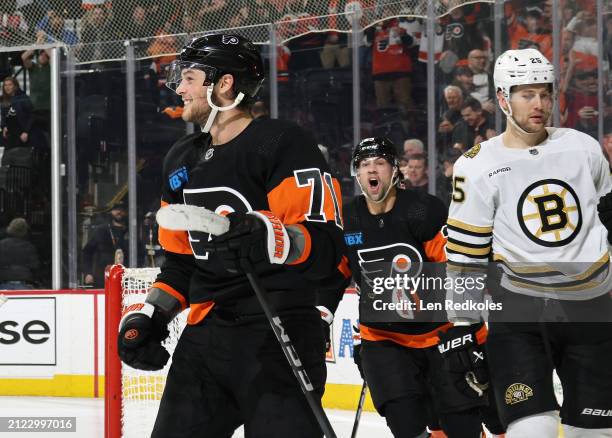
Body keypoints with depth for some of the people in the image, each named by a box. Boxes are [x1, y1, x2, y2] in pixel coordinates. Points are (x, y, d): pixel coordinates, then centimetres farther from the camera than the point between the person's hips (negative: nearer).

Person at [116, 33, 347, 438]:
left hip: (280, 334, -8)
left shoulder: (284, 144, -9)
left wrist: (269, 238, -35)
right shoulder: (181, 160, 17)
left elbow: (327, 245, -18)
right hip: (206, 335, 8)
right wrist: (150, 316, 13)